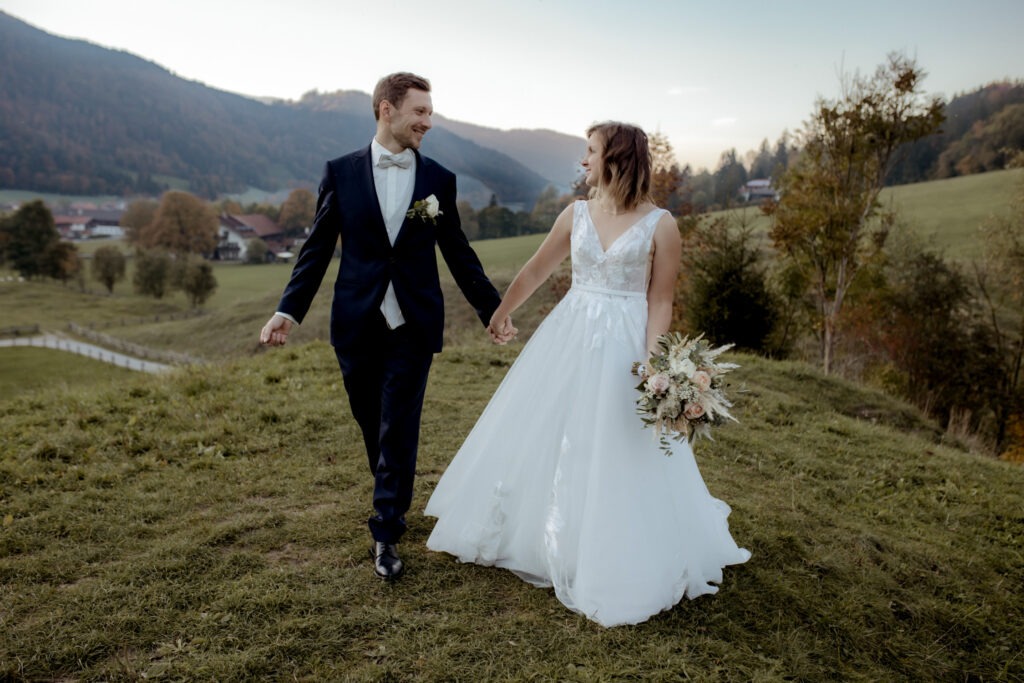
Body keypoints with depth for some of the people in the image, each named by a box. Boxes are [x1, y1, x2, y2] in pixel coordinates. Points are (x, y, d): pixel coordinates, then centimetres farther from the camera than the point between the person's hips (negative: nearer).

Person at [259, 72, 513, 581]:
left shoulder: (439, 179, 3)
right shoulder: (341, 172, 1)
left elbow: (458, 252, 8)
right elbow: (317, 248, 3)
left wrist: (492, 310, 9)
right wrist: (288, 309, -4)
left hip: (413, 327, 0)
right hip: (356, 325, 1)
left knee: (398, 429, -1)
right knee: (372, 424, 14)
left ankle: (386, 533, 12)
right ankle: (393, 498, 40)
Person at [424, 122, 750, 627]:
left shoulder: (660, 224, -7)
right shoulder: (576, 214, 5)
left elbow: (660, 300, -7)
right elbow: (536, 269, 14)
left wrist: (652, 358, -18)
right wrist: (502, 311, 20)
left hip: (623, 348, -4)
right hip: (567, 339, 5)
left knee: (619, 460, 1)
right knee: (537, 439, 13)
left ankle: (620, 571, 22)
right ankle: (529, 535, 36)